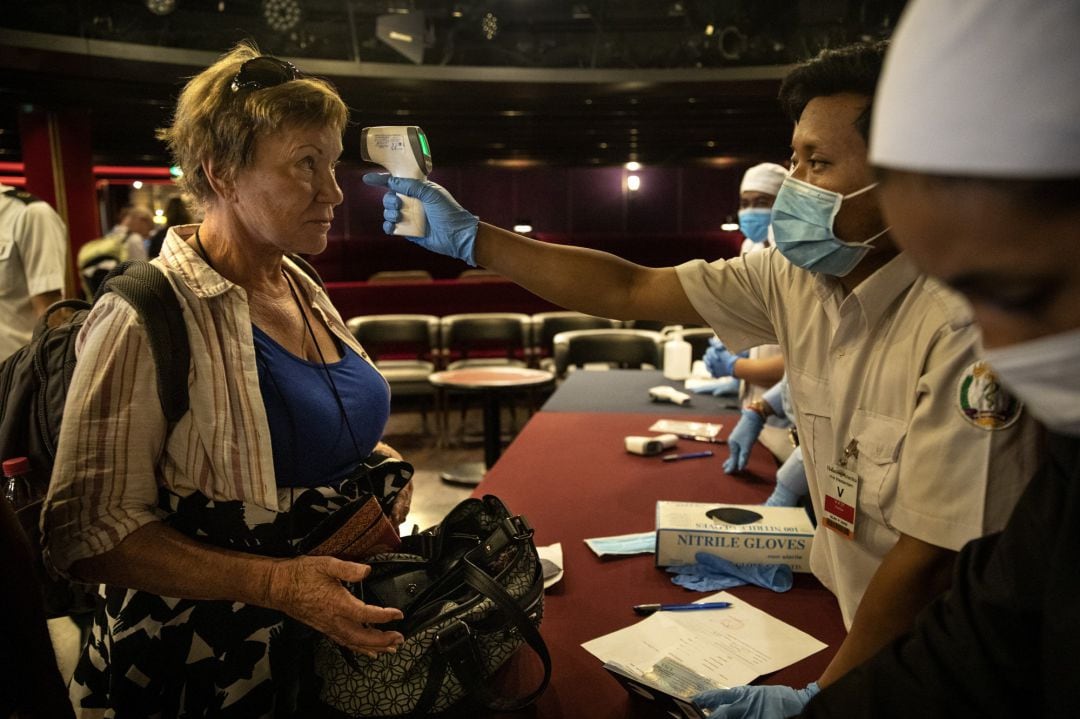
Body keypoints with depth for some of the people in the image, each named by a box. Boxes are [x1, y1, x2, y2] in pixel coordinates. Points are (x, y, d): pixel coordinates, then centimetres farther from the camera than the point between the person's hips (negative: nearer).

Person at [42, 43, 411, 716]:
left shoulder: (305, 292, 1)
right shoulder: (145, 317, -21)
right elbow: (89, 534, -20)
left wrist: (382, 461, -6)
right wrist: (277, 581, -29)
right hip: (204, 662, -6)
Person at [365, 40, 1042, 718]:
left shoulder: (963, 324, -27)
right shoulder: (794, 276, -8)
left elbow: (933, 556, -23)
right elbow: (630, 290, -7)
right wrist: (469, 236, -8)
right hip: (848, 613, 5)